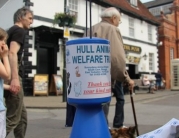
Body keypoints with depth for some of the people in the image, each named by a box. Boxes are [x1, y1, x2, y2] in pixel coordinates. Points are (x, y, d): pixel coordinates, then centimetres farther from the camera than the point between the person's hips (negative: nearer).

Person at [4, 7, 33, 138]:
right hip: (12, 77, -10)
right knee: (13, 117, -6)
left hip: (8, 76, 10)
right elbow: (12, 53, -20)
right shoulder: (20, 31, -5)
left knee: (22, 115, 15)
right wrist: (15, 78, -29)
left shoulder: (11, 31, 22)